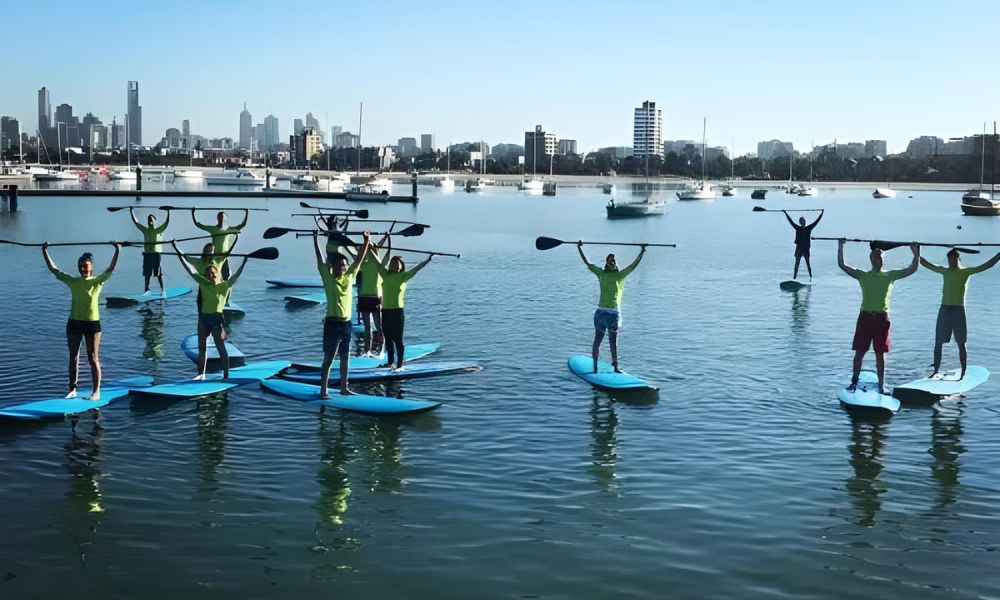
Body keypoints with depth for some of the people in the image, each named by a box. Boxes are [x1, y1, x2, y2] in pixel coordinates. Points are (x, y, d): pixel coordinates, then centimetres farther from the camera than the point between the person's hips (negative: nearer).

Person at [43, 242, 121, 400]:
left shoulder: (97, 281, -4)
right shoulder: (72, 281, 4)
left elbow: (110, 269, -16)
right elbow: (54, 269, 6)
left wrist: (117, 251, -27)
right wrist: (45, 251, 5)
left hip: (92, 323, -3)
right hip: (74, 322, 3)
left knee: (93, 359, 1)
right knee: (73, 358, 9)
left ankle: (96, 391, 5)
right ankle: (72, 390, 18)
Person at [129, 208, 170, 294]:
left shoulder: (159, 230, 3)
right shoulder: (145, 230, 12)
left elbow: (167, 222, -7)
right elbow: (135, 221, 13)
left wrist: (168, 212, -14)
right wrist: (131, 211, 11)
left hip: (157, 253, -3)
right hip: (147, 254, 3)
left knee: (159, 273, -3)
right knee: (147, 273, 8)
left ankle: (163, 289, 0)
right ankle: (147, 289, 16)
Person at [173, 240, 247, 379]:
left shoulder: (225, 286, -5)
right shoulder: (204, 284, 6)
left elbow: (235, 276, -18)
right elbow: (191, 271, 7)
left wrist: (244, 261, -30)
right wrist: (180, 255, 6)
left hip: (216, 318, -5)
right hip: (203, 317, 5)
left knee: (221, 348, -2)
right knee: (202, 347, 12)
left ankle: (226, 376, 2)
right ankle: (201, 374, 23)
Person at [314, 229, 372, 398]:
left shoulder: (349, 277, 7)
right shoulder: (328, 278, -6)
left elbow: (358, 259, 7)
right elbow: (320, 260, -11)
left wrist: (366, 241, 3)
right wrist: (316, 240, -15)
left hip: (346, 323, 6)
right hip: (332, 323, -6)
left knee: (345, 357, 12)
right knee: (329, 358, -4)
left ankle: (344, 388, 22)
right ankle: (323, 390, -1)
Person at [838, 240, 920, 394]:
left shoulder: (890, 275, 9)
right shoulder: (863, 275, 8)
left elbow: (912, 269, 8)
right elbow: (842, 265, 4)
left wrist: (916, 252, -1)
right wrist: (840, 246, -1)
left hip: (881, 318, 0)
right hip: (865, 316, 0)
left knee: (880, 354, 4)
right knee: (859, 351, 2)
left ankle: (881, 385, 10)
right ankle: (854, 381, 13)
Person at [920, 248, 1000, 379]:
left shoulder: (966, 272, 0)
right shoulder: (945, 271, 10)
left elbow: (987, 265, -6)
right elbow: (927, 264, 17)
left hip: (958, 309, -3)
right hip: (944, 309, 4)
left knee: (961, 344, 1)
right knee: (938, 343, 4)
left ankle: (963, 373, 6)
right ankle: (935, 371, 12)